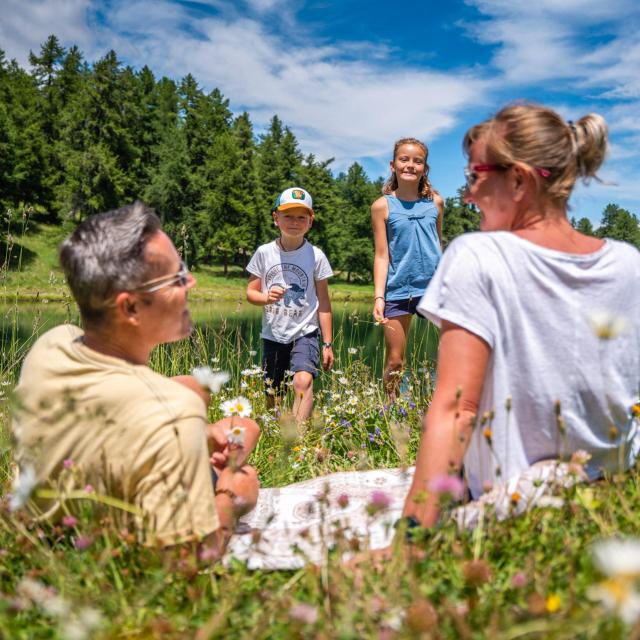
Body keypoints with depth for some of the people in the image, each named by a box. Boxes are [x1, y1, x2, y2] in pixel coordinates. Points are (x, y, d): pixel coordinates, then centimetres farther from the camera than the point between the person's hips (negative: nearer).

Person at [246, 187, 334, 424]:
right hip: (273, 334, 3)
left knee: (303, 381, -27)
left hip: (304, 333, -2)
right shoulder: (264, 252, 0)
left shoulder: (316, 256, -4)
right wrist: (266, 298, -18)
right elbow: (251, 292, 6)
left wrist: (327, 343, 0)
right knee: (271, 395, 10)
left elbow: (323, 302, 0)